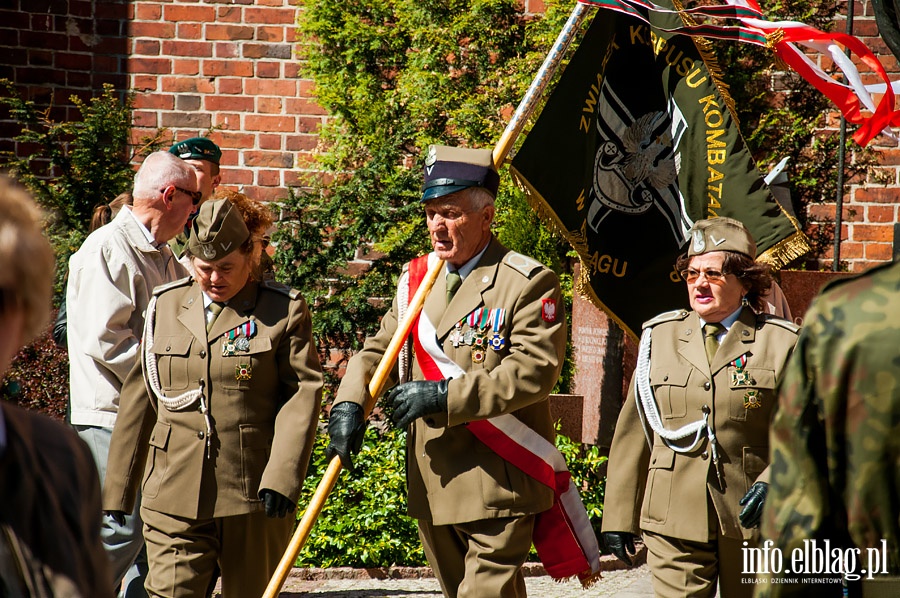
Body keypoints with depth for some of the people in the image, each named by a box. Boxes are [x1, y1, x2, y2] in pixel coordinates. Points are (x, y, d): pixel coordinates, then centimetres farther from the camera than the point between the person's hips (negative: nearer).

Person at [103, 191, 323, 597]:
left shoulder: (284, 311, 1)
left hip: (254, 497, -2)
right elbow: (138, 398, 14)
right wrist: (117, 489, 13)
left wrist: (282, 478, -18)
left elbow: (303, 394, -6)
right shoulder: (165, 306, 11)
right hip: (174, 496, 2)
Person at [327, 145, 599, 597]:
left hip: (498, 488, -7)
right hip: (432, 487, 7)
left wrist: (444, 394, -22)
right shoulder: (417, 278, 12)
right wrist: (349, 404, -9)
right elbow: (378, 350, 12)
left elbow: (534, 372, -18)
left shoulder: (528, 283, -9)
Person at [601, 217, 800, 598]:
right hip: (674, 523, 1)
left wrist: (773, 483, -17)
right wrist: (619, 516, 7)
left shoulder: (780, 343, 2)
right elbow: (633, 431, 10)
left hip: (752, 522, -1)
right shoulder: (659, 336, 10)